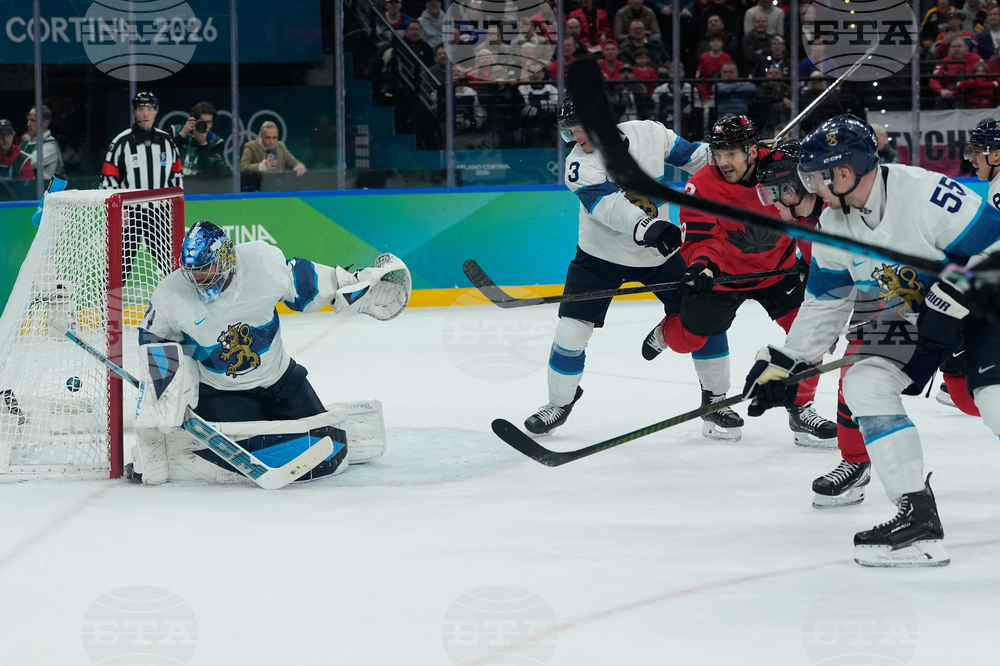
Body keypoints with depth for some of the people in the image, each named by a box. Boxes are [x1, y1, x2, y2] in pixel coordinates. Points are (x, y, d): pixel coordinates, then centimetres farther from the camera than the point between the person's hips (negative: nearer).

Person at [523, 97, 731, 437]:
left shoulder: (649, 133, -12)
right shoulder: (580, 164, -21)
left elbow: (693, 155, 5)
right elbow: (607, 206, -38)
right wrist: (648, 228, -54)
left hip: (660, 253, 2)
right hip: (601, 255, -2)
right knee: (572, 329, -9)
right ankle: (559, 402, 13)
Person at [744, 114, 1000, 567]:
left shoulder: (927, 194, -28)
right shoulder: (834, 225, -4)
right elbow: (823, 302, 9)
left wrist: (947, 303, -28)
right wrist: (782, 363, 7)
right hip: (915, 317, 8)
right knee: (864, 383, -9)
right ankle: (917, 516, -11)